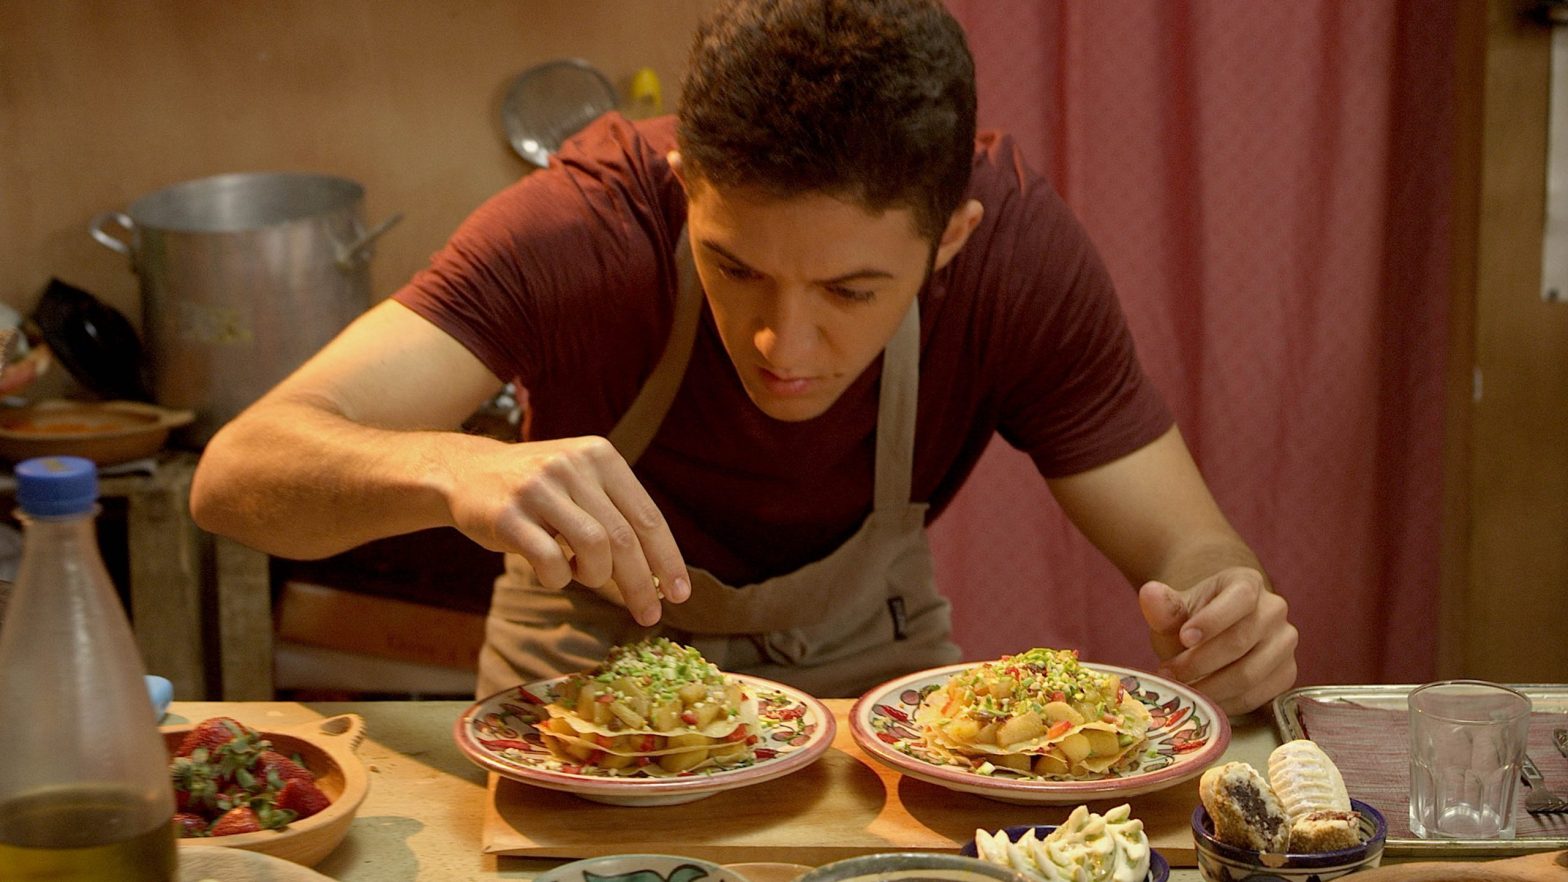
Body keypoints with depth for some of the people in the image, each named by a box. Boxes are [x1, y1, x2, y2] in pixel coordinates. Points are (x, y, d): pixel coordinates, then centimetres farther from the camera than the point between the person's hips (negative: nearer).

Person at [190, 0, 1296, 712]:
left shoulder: (1019, 245, -24)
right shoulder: (585, 225, -29)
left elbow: (1186, 545, -15)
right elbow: (234, 473, -35)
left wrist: (1227, 612, -39)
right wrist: (451, 468, -56)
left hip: (869, 668, 3)